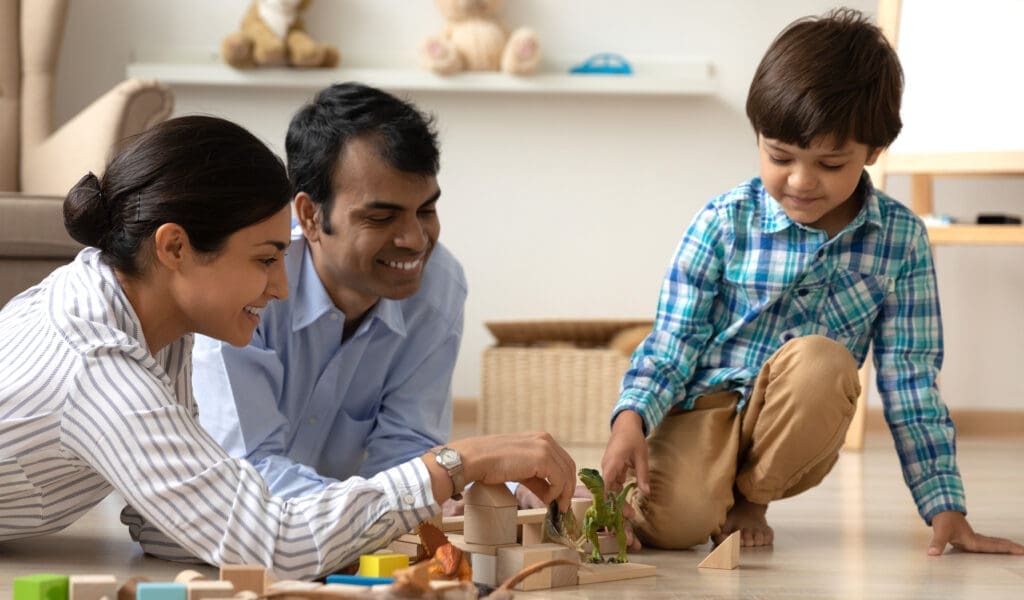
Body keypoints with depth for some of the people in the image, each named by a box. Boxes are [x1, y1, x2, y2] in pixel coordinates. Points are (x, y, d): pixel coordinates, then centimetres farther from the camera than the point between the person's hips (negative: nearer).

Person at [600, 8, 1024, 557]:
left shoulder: (901, 239, -2)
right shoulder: (723, 224, -6)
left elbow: (908, 379, 0)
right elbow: (674, 341, -3)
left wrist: (946, 508, -5)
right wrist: (631, 418, -24)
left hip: (795, 436, 3)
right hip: (705, 410, -2)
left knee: (821, 362, -33)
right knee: (672, 523, -35)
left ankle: (752, 497, -6)